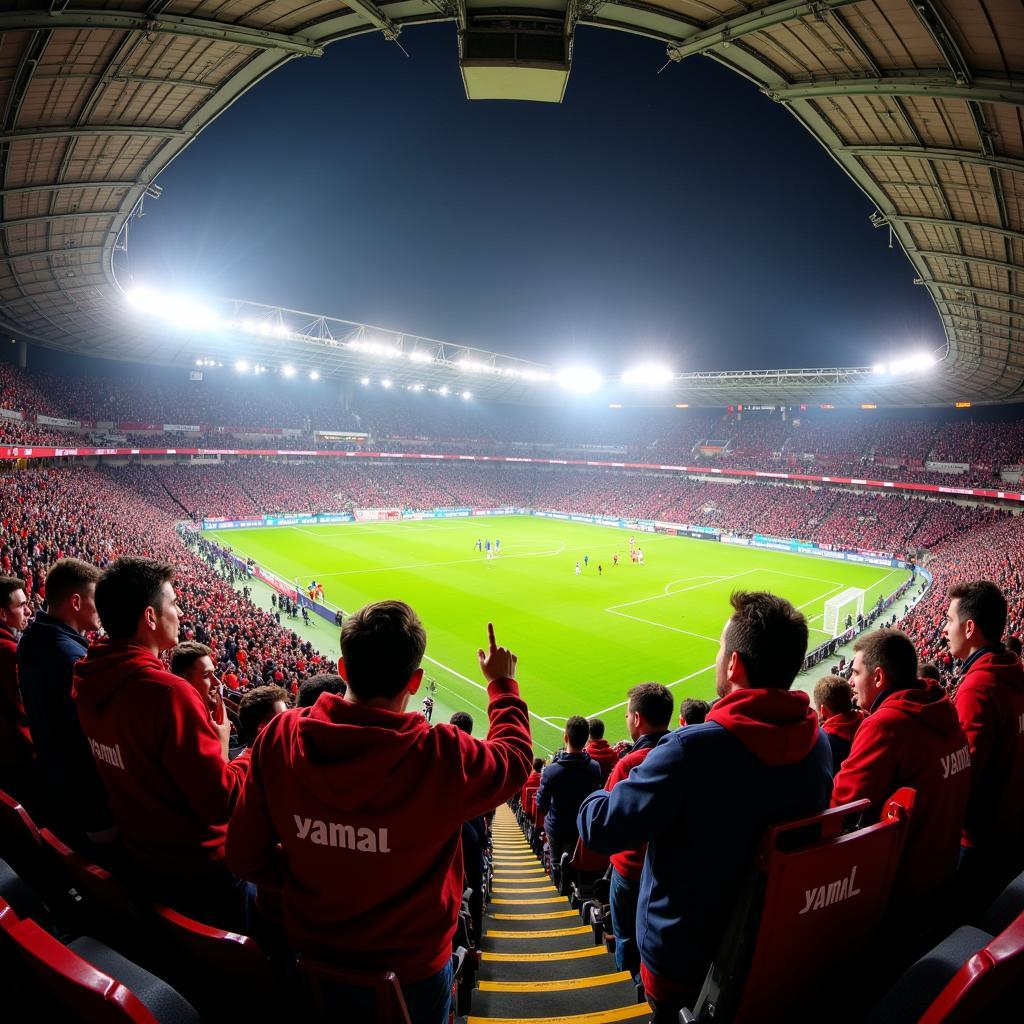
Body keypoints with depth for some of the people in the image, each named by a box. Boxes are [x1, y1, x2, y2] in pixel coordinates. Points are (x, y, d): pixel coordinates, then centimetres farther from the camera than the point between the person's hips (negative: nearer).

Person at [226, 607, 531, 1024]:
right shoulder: (442, 757, -31)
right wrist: (502, 682, 5)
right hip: (409, 970, -3)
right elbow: (514, 756, -9)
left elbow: (244, 856, -8)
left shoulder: (279, 737, -21)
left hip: (312, 957, 3)